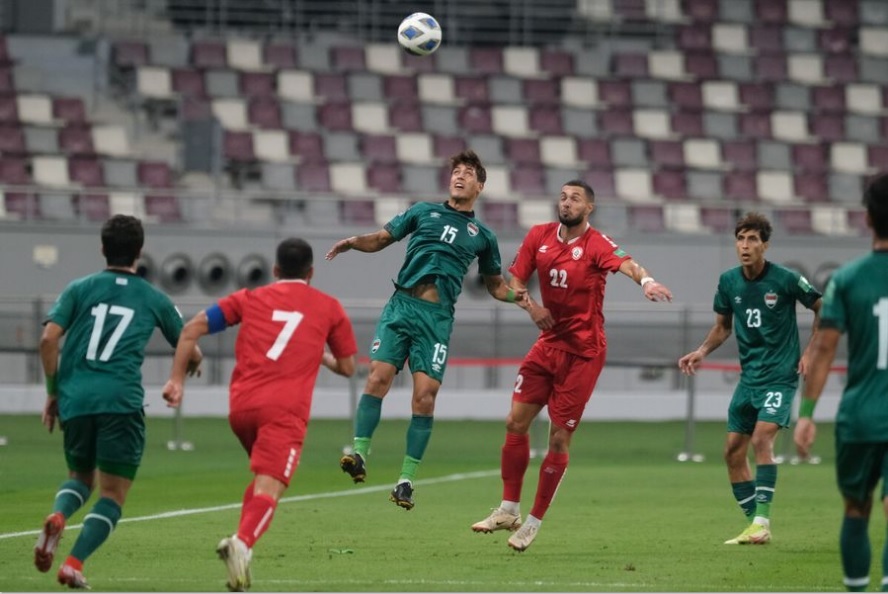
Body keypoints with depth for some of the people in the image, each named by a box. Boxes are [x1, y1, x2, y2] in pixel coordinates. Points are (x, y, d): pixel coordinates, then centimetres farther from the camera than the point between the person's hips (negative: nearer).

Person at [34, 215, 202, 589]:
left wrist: (53, 391, 11)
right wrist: (192, 362, 48)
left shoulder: (80, 289, 11)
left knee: (81, 477, 23)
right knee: (113, 496, 4)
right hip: (122, 400, -2)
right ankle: (74, 563, -15)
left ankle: (57, 517, -10)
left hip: (75, 399, 2)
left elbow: (49, 339, -1)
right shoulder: (153, 299, 12)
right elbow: (190, 354, 23)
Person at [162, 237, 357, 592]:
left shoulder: (250, 298, 18)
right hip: (285, 410, -3)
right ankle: (242, 543, -42)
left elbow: (192, 329, 10)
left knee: (265, 478, 24)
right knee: (268, 488, -15)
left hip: (241, 406, 3)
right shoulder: (328, 307, 16)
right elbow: (347, 367, 21)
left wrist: (177, 380, 13)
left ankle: (240, 543, 6)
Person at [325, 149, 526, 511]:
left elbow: (495, 285, 25)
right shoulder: (424, 212, 15)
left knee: (424, 396, -8)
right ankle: (359, 453, -14)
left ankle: (406, 479, -3)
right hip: (402, 305, 0)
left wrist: (517, 295, 4)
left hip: (438, 317, 0)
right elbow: (381, 239, 17)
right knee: (378, 376, -16)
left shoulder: (482, 236, 16)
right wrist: (352, 242, -3)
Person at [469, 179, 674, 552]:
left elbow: (625, 264, -34)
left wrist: (645, 281, -56)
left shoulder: (596, 244, -14)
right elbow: (515, 279, 9)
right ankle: (509, 510, 14)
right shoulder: (539, 236, 3)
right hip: (548, 343, 5)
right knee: (516, 422, 1)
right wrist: (529, 305, -12)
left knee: (559, 437, -2)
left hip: (583, 351, -5)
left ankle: (534, 521, 9)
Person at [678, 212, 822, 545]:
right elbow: (723, 326, 16)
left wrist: (811, 352, -6)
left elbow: (822, 309, 1)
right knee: (733, 451, 4)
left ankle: (762, 521, -22)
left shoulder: (785, 279, -12)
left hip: (780, 374, -6)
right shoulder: (729, 281, 2)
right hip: (749, 376, 6)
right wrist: (702, 351, -1)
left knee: (761, 439, -23)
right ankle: (755, 525, 14)